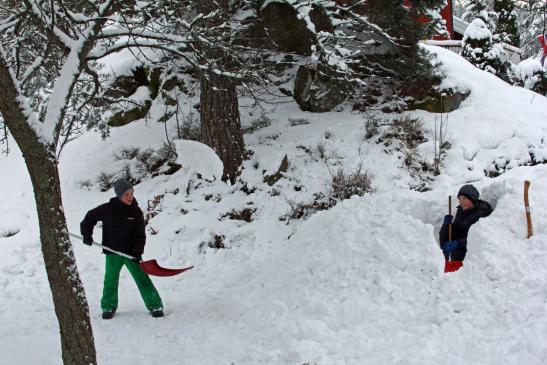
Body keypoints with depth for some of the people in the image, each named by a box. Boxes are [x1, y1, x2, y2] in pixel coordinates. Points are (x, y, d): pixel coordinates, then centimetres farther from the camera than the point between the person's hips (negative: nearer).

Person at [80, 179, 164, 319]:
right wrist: (87, 235, 4)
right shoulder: (107, 209, -7)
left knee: (142, 279, -5)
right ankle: (108, 307, 28)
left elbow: (140, 235, -5)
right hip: (112, 252, 1)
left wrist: (137, 252, -16)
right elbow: (90, 217, 9)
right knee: (110, 281, 8)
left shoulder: (136, 212, -5)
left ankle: (155, 306, 2)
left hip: (131, 253, 0)